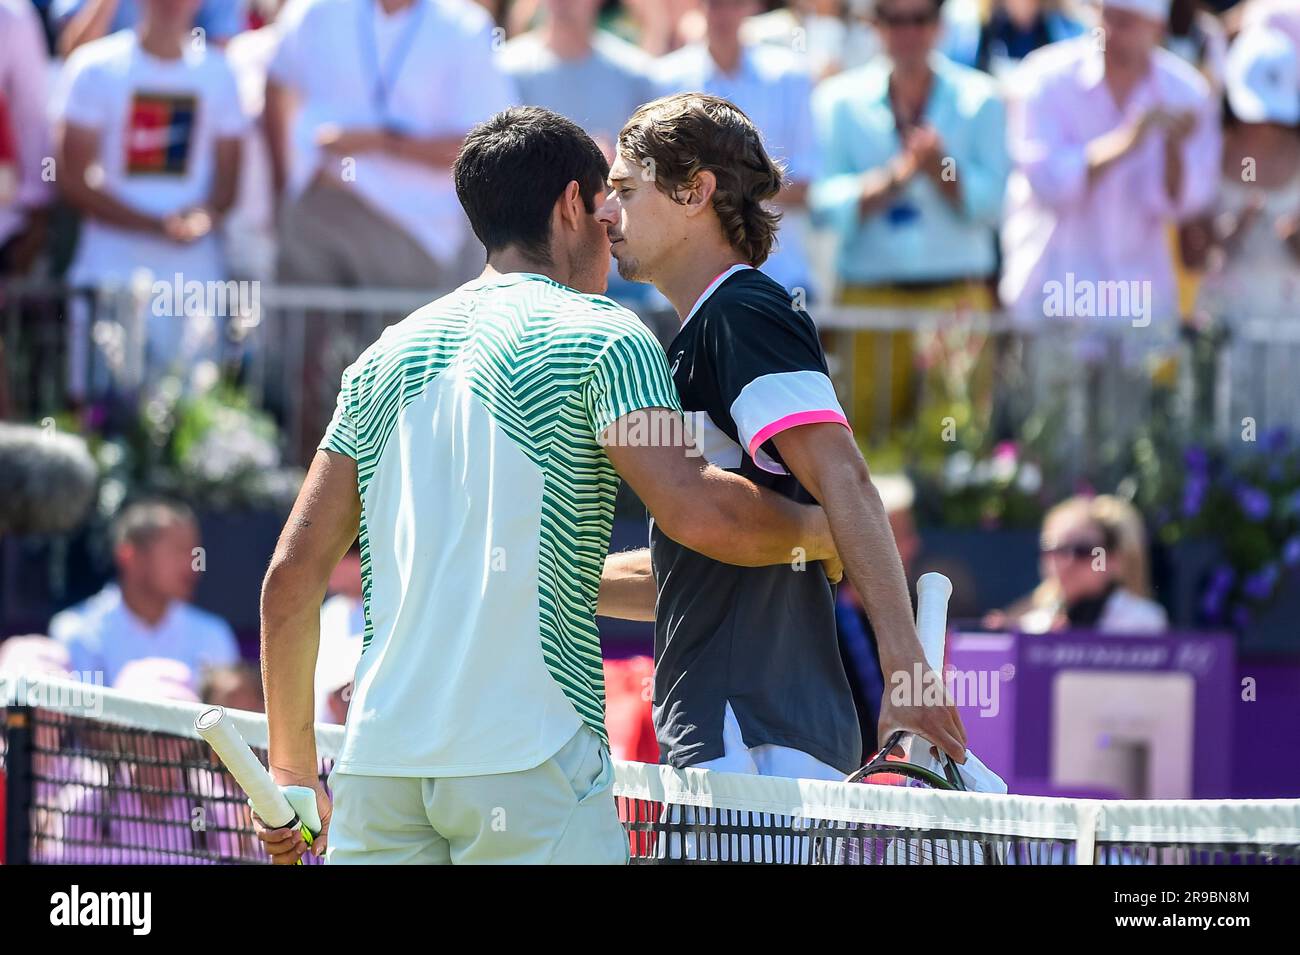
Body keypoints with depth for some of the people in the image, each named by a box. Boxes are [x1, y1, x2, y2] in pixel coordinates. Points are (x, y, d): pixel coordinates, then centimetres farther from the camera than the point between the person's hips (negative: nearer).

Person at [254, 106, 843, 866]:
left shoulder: (387, 356, 16)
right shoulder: (599, 335, -1)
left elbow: (292, 579, 14)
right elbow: (698, 511, -17)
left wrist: (294, 773, 20)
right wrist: (817, 531, 2)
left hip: (378, 764, 5)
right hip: (532, 762, -5)